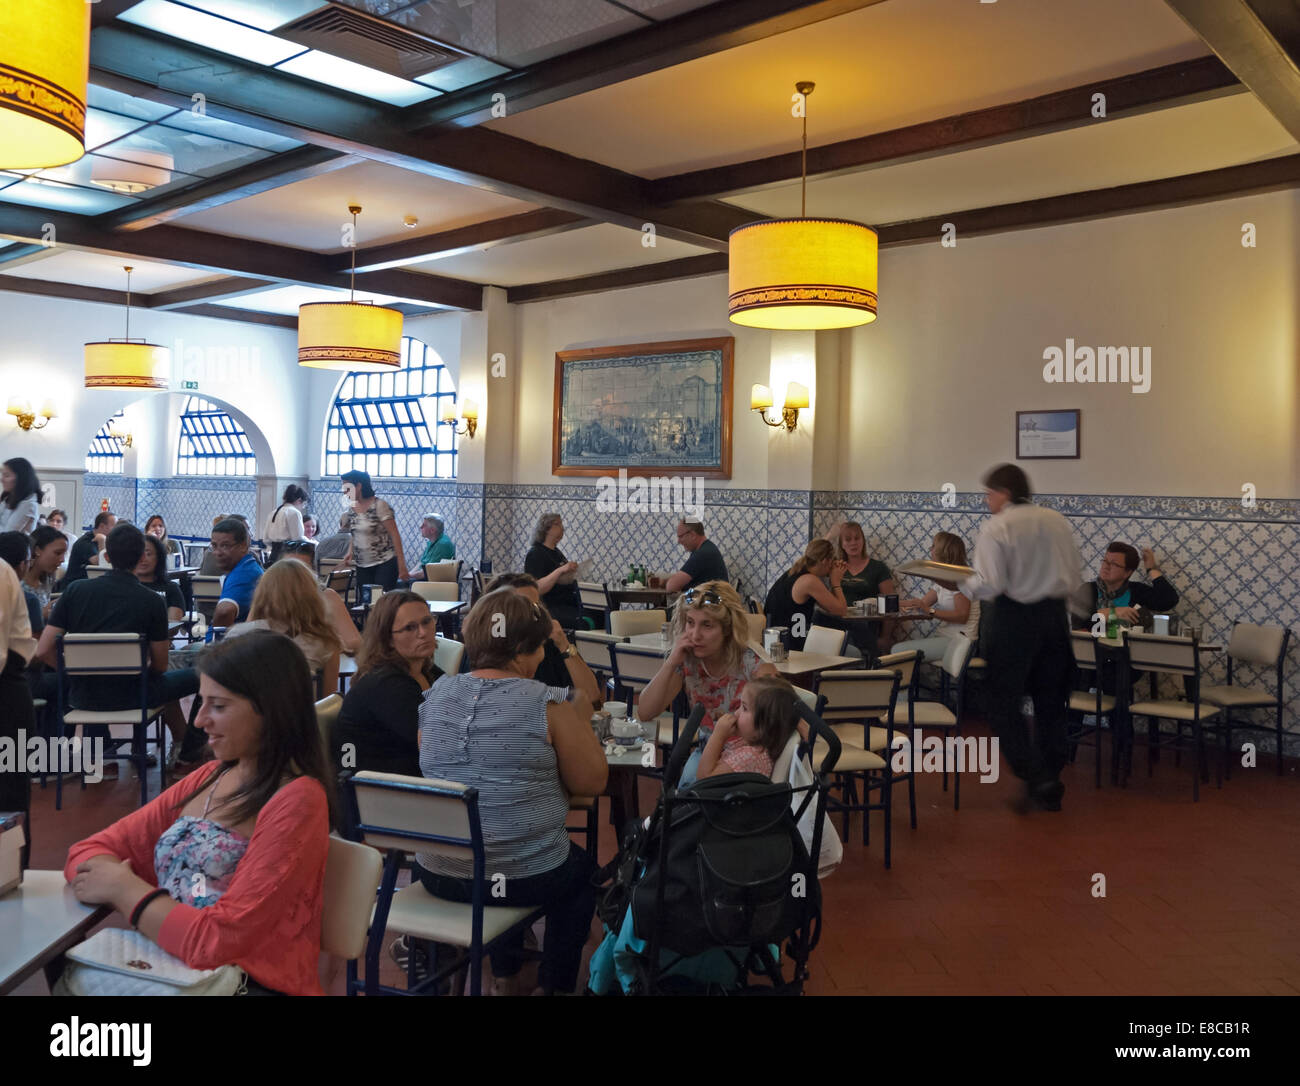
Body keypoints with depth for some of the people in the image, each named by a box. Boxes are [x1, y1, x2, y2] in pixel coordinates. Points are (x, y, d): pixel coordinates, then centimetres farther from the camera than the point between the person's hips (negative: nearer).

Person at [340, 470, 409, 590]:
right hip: (362, 566, 6)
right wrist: (350, 553, 1)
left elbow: (395, 535, -13)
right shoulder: (352, 509, 8)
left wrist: (401, 566, -18)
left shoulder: (379, 506, -11)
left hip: (385, 563, -6)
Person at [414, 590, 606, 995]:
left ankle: (504, 974, 43)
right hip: (524, 878, -5)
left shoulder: (435, 695, -1)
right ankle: (555, 984, 36)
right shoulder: (547, 704, -15)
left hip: (436, 874, 5)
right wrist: (581, 722, 8)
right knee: (582, 867, 30)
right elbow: (591, 783, -8)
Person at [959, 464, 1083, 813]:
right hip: (1055, 616, 6)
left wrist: (962, 585, -1)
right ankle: (1050, 789, 20)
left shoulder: (996, 528, -12)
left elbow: (989, 584, -19)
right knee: (1050, 703, 14)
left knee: (1004, 703, 5)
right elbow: (1075, 575, 10)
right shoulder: (1057, 521, 6)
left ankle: (1037, 780, -3)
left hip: (1014, 617, -6)